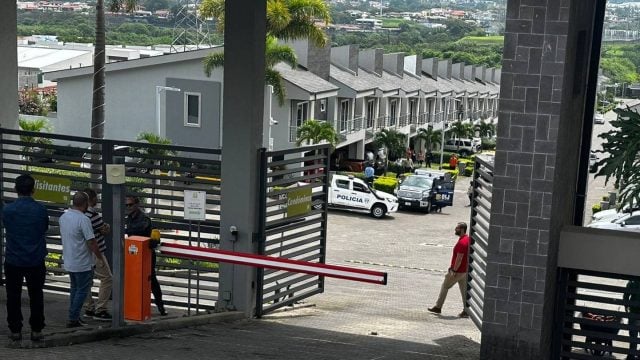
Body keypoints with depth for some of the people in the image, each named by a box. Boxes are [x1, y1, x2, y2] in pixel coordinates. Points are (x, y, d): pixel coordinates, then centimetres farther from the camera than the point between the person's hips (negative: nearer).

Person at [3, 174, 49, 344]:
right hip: (36, 261, 1)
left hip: (13, 261, 0)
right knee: (36, 296, 10)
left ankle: (15, 331, 12)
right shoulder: (40, 209, -7)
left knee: (13, 297, 10)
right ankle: (36, 331, 12)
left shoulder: (7, 209, -9)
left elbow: (6, 227, 8)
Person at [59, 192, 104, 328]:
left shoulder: (63, 217, 4)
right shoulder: (83, 219, -21)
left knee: (75, 288, 19)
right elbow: (91, 242, -21)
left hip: (69, 261, 8)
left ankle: (74, 317, 23)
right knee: (82, 290, 2)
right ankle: (73, 319, 1)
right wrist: (100, 257, -9)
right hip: (82, 263, -8)